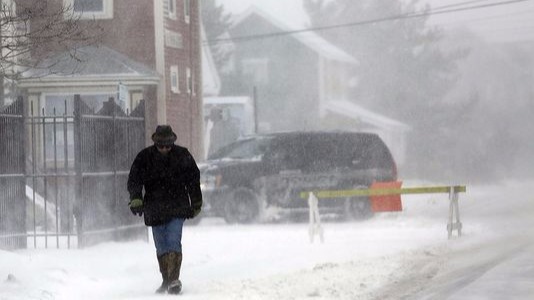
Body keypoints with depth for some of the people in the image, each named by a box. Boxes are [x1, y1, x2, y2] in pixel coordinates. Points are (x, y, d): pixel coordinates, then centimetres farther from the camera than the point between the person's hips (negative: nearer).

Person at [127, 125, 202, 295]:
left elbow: (193, 180, 11)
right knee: (161, 248, 7)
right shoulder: (144, 157, -1)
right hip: (155, 210, 2)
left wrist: (196, 204, 15)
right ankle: (166, 281, 16)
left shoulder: (182, 156, 1)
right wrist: (135, 199, -19)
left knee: (173, 242, -15)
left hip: (177, 209, -2)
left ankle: (174, 279, -19)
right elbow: (134, 180, -3)